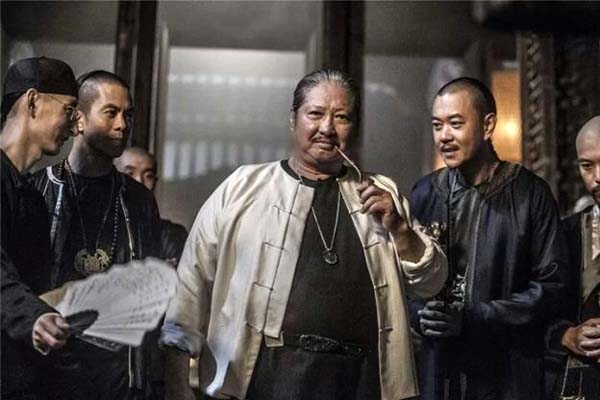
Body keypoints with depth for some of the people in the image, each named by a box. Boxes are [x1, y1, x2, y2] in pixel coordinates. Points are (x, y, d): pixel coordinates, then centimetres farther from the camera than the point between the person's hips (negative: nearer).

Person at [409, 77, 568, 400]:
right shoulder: (425, 192, 6)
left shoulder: (531, 194, -4)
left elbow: (550, 286, -7)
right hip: (438, 365, 3)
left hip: (508, 372, -2)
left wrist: (474, 318, -14)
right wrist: (419, 314, -10)